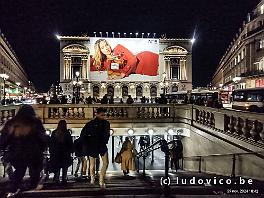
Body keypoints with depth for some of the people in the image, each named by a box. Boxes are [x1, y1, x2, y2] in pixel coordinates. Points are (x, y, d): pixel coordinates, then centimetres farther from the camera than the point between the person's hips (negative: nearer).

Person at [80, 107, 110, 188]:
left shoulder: (106, 123, 0)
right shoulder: (91, 124, -10)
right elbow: (83, 134, -2)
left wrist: (105, 142, 9)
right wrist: (86, 145, -5)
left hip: (102, 146, 3)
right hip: (93, 146, -2)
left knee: (106, 163, -9)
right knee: (92, 164, 10)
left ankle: (101, 180, 3)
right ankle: (92, 177, 36)